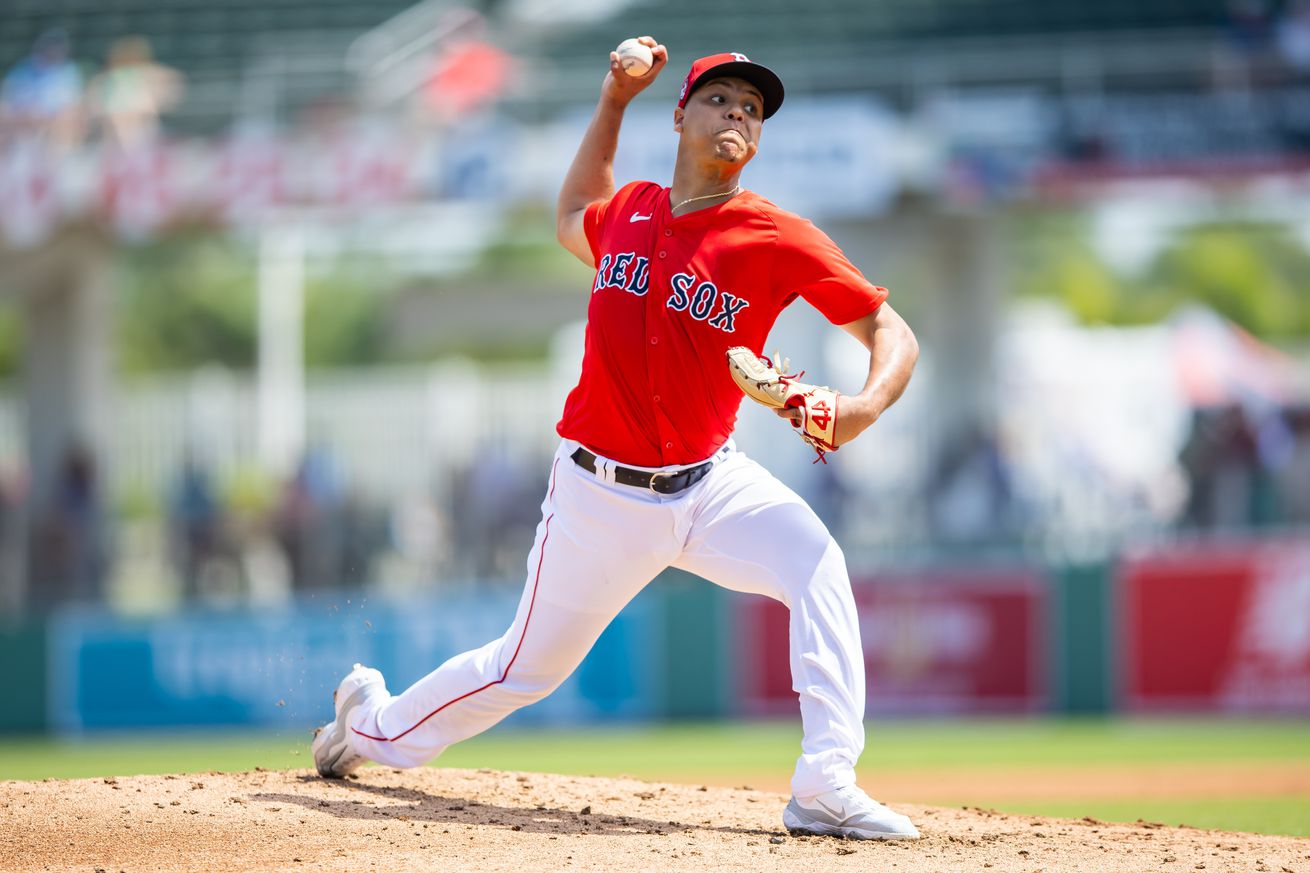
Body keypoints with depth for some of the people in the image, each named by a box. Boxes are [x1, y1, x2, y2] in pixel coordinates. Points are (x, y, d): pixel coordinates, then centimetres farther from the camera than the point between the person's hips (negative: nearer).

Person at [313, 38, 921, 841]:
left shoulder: (780, 240, -9)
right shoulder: (627, 214, 2)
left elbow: (892, 333, -8)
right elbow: (573, 221, 29)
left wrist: (865, 406, -30)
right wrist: (614, 100, 21)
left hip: (710, 486, -1)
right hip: (600, 495, 1)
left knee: (816, 566, -30)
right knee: (528, 667, 11)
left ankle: (826, 791, -32)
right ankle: (377, 725, 39)